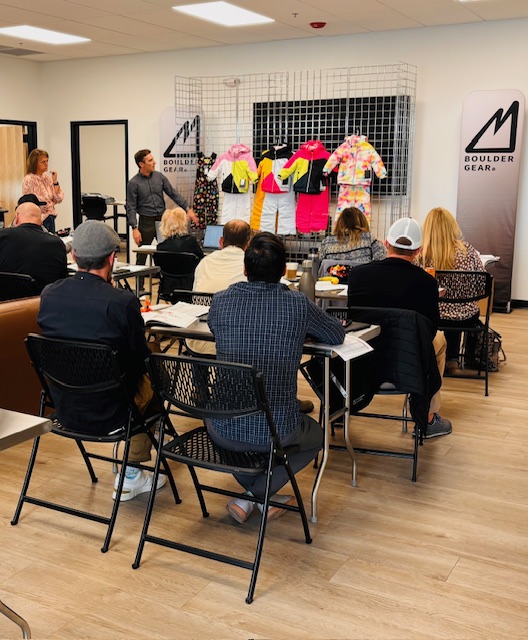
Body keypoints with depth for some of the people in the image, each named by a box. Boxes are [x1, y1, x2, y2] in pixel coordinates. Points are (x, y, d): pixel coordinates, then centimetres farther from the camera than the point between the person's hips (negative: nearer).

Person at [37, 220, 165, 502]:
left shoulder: (49, 294, -8)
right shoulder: (122, 301, -24)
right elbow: (142, 360, -10)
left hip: (63, 404, 6)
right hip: (107, 412, -5)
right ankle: (131, 476, 33)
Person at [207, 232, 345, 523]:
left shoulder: (221, 301, -3)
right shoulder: (298, 305, -9)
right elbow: (338, 335, 10)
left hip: (224, 431, 3)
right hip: (277, 431, -2)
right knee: (316, 435, 32)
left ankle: (255, 497, 27)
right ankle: (257, 495, 15)